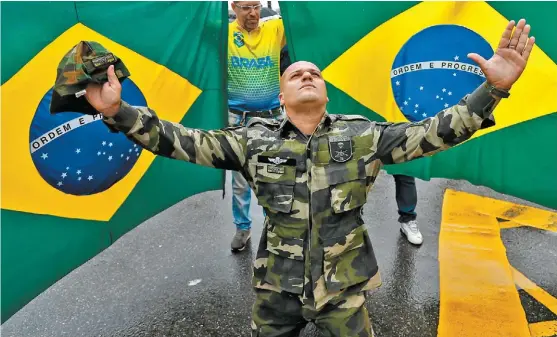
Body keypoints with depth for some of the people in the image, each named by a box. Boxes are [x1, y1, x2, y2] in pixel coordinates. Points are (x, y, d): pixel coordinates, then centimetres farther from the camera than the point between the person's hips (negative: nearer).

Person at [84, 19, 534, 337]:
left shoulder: (362, 136, -6)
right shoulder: (255, 140, -6)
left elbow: (433, 133, -9)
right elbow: (185, 142, -8)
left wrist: (494, 88, -18)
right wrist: (118, 112, -15)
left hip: (343, 287, 0)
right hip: (277, 286, 1)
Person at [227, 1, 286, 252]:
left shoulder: (276, 28, -4)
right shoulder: (225, 32, -6)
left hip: (271, 116, 1)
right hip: (238, 118, -1)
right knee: (240, 179, 10)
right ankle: (243, 227, 30)